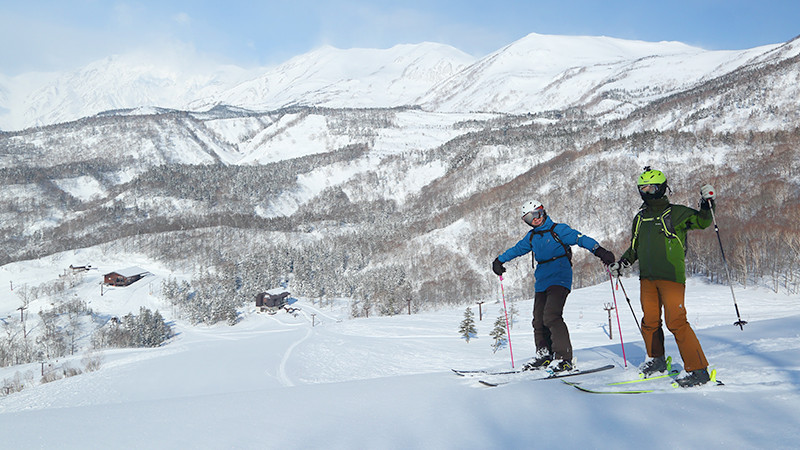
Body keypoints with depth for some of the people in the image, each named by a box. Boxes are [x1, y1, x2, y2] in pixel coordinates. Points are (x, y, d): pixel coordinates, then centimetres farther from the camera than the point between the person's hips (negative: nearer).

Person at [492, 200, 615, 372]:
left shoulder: (558, 230, -2)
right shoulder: (532, 237, 17)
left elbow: (580, 239, -12)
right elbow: (517, 249, 33)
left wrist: (599, 250, -26)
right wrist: (499, 260, 32)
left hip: (559, 279, -7)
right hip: (541, 282, 7)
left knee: (551, 316, -21)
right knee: (539, 321, 4)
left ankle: (564, 358, -19)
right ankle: (544, 354, 18)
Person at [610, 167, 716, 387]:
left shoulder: (676, 213, 1)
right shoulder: (640, 218, 18)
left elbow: (703, 222, 1)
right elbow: (635, 248, 28)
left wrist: (707, 203, -14)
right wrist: (621, 263, 18)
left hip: (671, 277, -6)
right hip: (647, 278, 6)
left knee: (676, 321, -14)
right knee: (650, 321, 8)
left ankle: (698, 370, -9)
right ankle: (656, 360, 30)